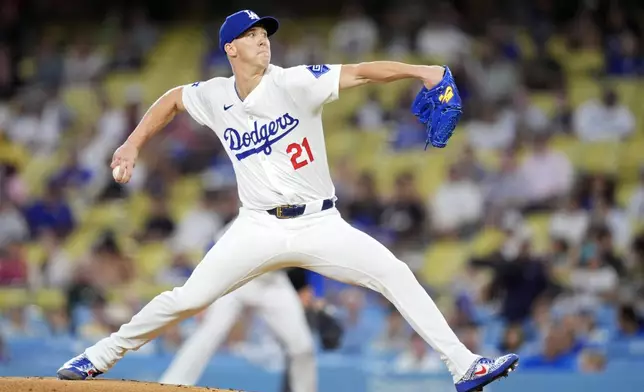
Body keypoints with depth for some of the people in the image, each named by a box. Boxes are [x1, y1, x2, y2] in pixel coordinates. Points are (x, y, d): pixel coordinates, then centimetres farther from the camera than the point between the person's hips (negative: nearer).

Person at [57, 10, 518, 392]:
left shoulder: (294, 83, -10)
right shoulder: (214, 97, 1)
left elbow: (362, 72, -22)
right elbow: (172, 99, 22)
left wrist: (419, 71, -36)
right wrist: (133, 146, 15)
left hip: (319, 224, -1)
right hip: (258, 229, 1)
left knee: (395, 275, -17)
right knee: (187, 299, -5)